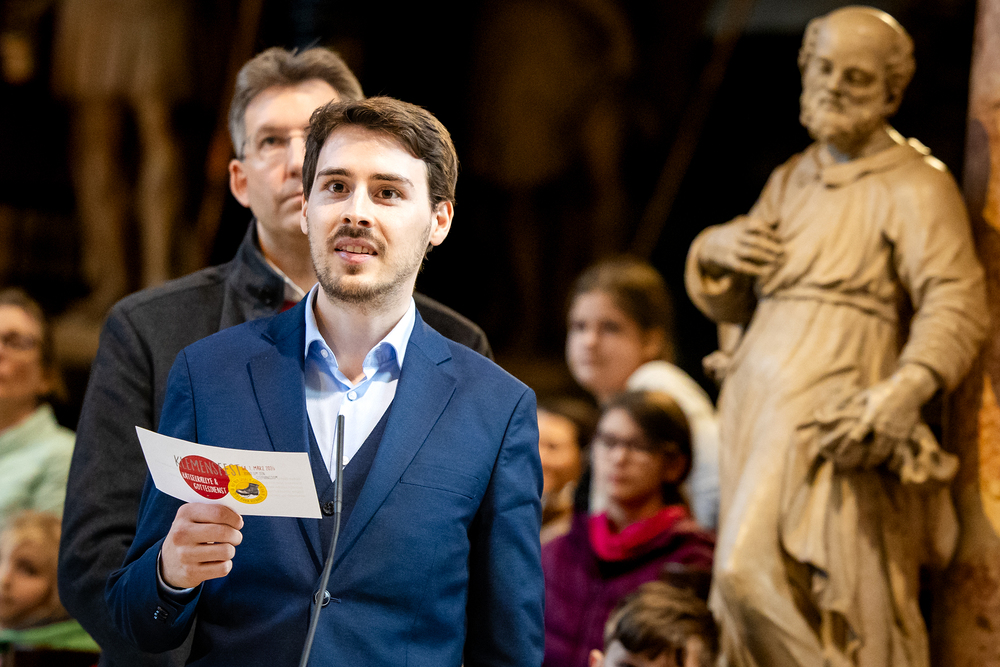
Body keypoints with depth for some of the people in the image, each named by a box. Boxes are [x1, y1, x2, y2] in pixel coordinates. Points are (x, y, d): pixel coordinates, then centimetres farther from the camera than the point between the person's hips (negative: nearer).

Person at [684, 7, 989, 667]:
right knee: (750, 587, 4)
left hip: (837, 423, -8)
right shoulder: (792, 180, 19)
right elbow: (730, 304, 25)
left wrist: (909, 386, -32)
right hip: (759, 410, 8)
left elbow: (957, 304, -15)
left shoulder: (915, 187, -4)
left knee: (757, 574, -19)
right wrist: (714, 251, 3)